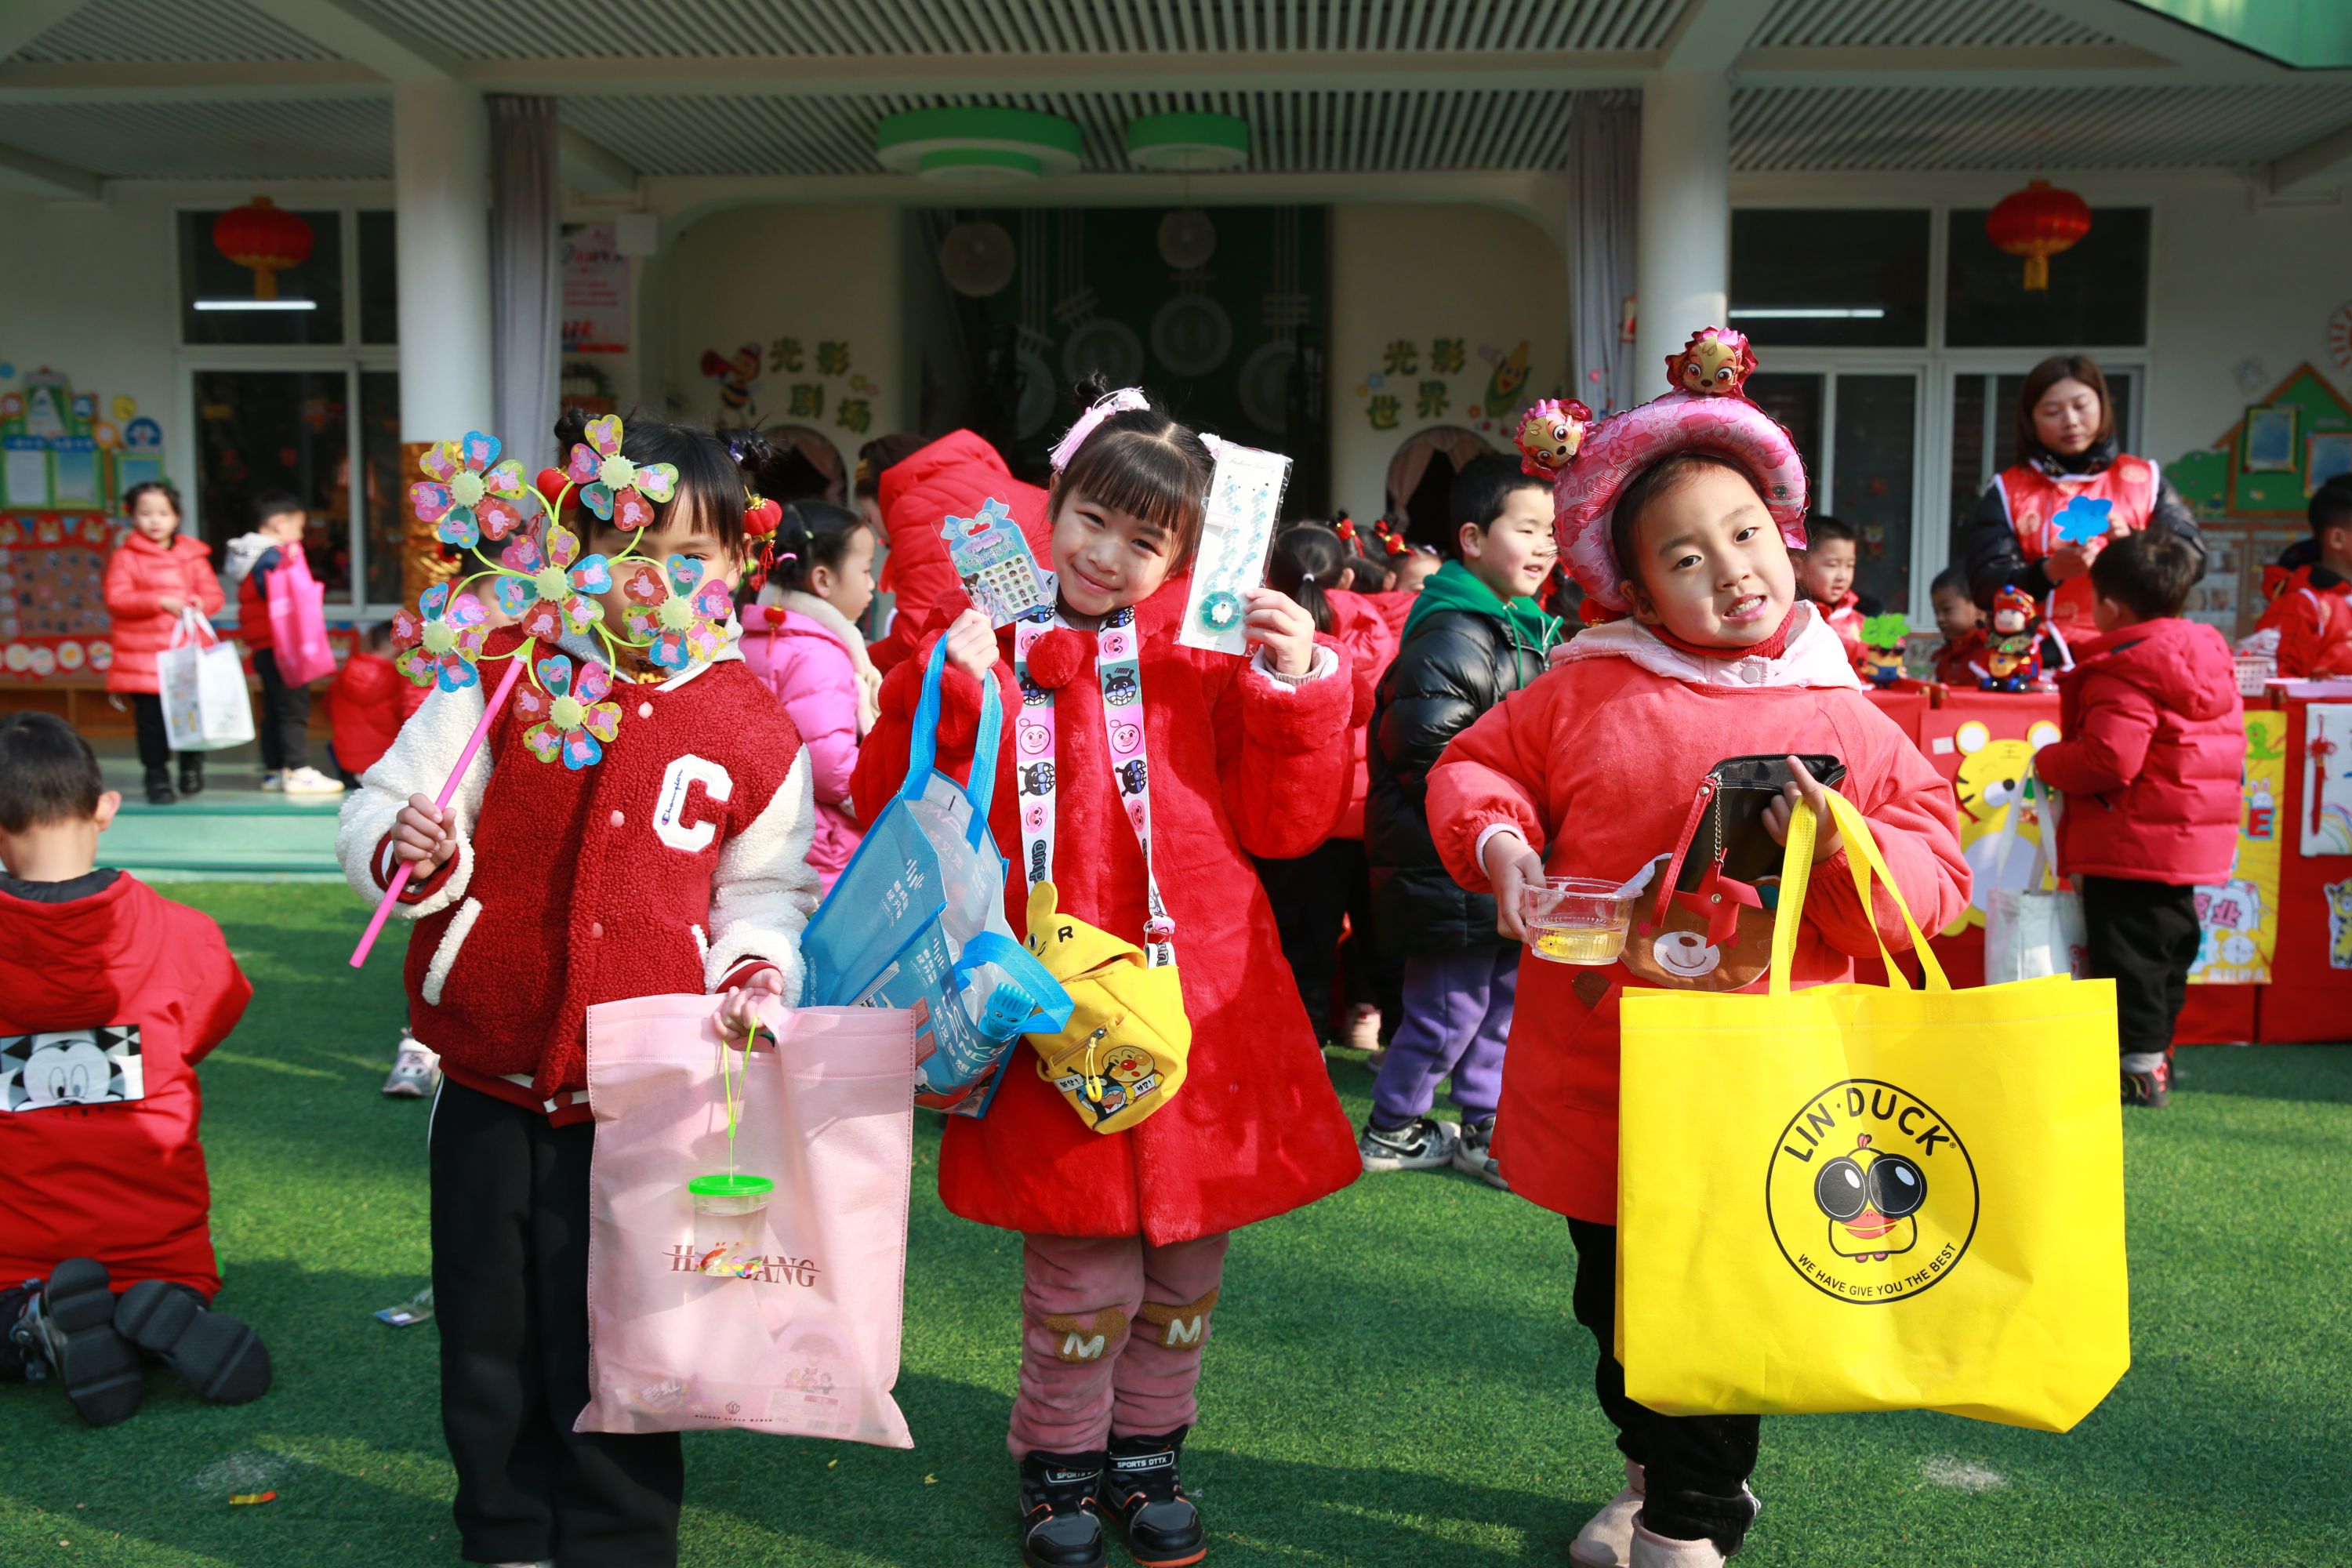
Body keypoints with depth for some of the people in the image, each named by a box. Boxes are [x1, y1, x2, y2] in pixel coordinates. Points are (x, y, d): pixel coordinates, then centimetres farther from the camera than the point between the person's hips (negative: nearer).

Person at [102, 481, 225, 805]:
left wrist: (201, 604, -14)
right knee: (151, 719, 0)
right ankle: (157, 778, 9)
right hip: (144, 655, -2)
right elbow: (116, 599, -8)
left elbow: (214, 594, 9)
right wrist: (159, 601, -18)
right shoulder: (126, 557, 1)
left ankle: (192, 767, 26)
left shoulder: (193, 556, 9)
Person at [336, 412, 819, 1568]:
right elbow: (380, 810, 0)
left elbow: (761, 888, 11)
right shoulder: (505, 677, -3)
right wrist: (403, 848, -22)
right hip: (490, 1070, 1)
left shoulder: (756, 731, 0)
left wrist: (755, 967, -7)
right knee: (489, 1323, 14)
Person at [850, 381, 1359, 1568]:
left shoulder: (1209, 650, 4)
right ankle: (1059, 1466, 30)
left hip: (1200, 1003, 2)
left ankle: (1148, 1453, 38)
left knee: (1186, 1268, 15)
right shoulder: (977, 645, 1)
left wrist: (1298, 686, -11)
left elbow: (1284, 822, 1)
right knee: (1083, 1277, 4)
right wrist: (947, 692, -17)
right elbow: (896, 813, -4)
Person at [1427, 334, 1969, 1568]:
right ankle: (1649, 1468, 46)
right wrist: (1497, 839, -10)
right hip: (1596, 1077, 2)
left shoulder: (1844, 718, -3)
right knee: (1616, 1299, 19)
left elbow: (1935, 877, -2)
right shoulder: (1585, 691, -2)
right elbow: (1473, 765, 9)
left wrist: (1844, 848, -21)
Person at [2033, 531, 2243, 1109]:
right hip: (2192, 840, 9)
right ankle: (2157, 1050, 29)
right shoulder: (2210, 656, 10)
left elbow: (2109, 758, -27)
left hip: (2129, 844, -9)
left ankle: (2141, 1066, 0)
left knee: (2129, 951, -3)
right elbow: (2230, 742, 16)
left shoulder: (2123, 670, -19)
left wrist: (2048, 762, -10)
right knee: (2168, 944, 18)